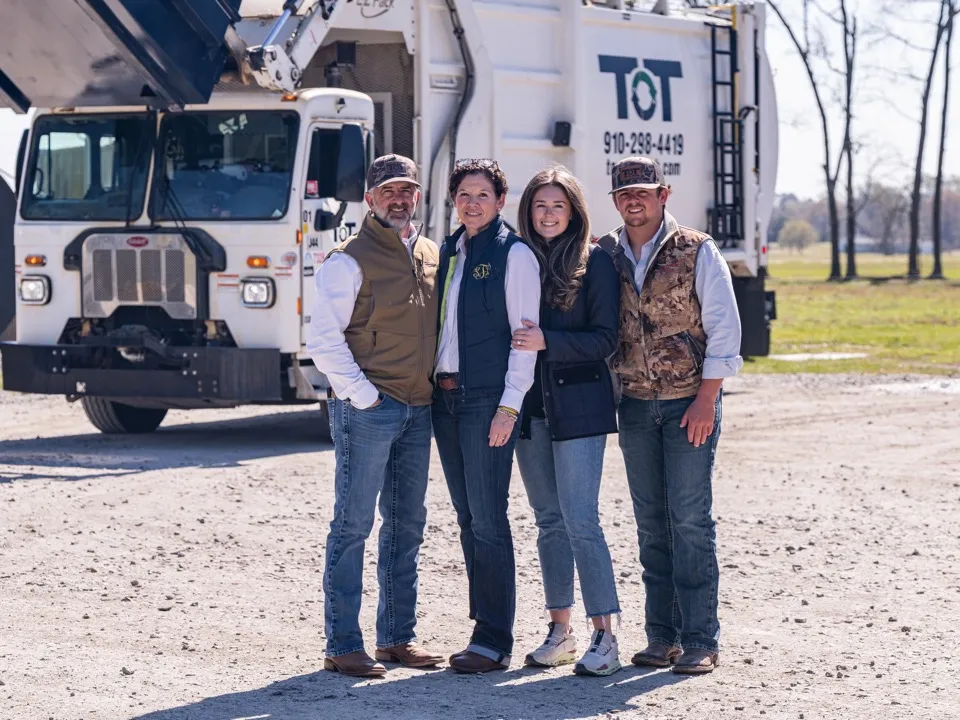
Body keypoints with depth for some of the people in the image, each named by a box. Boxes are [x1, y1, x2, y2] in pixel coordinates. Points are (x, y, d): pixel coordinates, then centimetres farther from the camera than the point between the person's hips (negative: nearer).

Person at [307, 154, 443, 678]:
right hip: (366, 411, -7)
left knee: (407, 525, 11)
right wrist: (363, 395, -14)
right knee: (353, 524, -5)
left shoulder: (433, 257, 13)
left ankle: (397, 637, 20)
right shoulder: (349, 261, -7)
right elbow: (323, 339, -12)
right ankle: (342, 647, -3)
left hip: (417, 409, 7)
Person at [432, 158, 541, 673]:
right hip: (445, 396, 7)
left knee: (488, 519, -8)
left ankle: (494, 641, -5)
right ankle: (485, 627, 16)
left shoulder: (514, 254, -5)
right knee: (467, 517, 9)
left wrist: (509, 406, -15)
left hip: (487, 399, -7)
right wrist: (434, 388, 13)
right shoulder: (449, 252, 15)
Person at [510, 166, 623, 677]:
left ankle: (604, 636, -9)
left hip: (579, 404, -5)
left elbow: (604, 339, -9)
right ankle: (560, 630, 17)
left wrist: (546, 342, -19)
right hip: (530, 406, 5)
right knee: (549, 519, 10)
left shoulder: (594, 262, -4)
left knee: (580, 520, -11)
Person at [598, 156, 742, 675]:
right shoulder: (604, 256, 6)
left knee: (691, 519, -6)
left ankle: (699, 641, -3)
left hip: (690, 403, -4)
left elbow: (724, 327, -6)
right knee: (651, 523, 6)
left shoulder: (696, 252, -5)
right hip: (635, 404, 4)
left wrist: (706, 399, -12)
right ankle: (662, 637, 12)